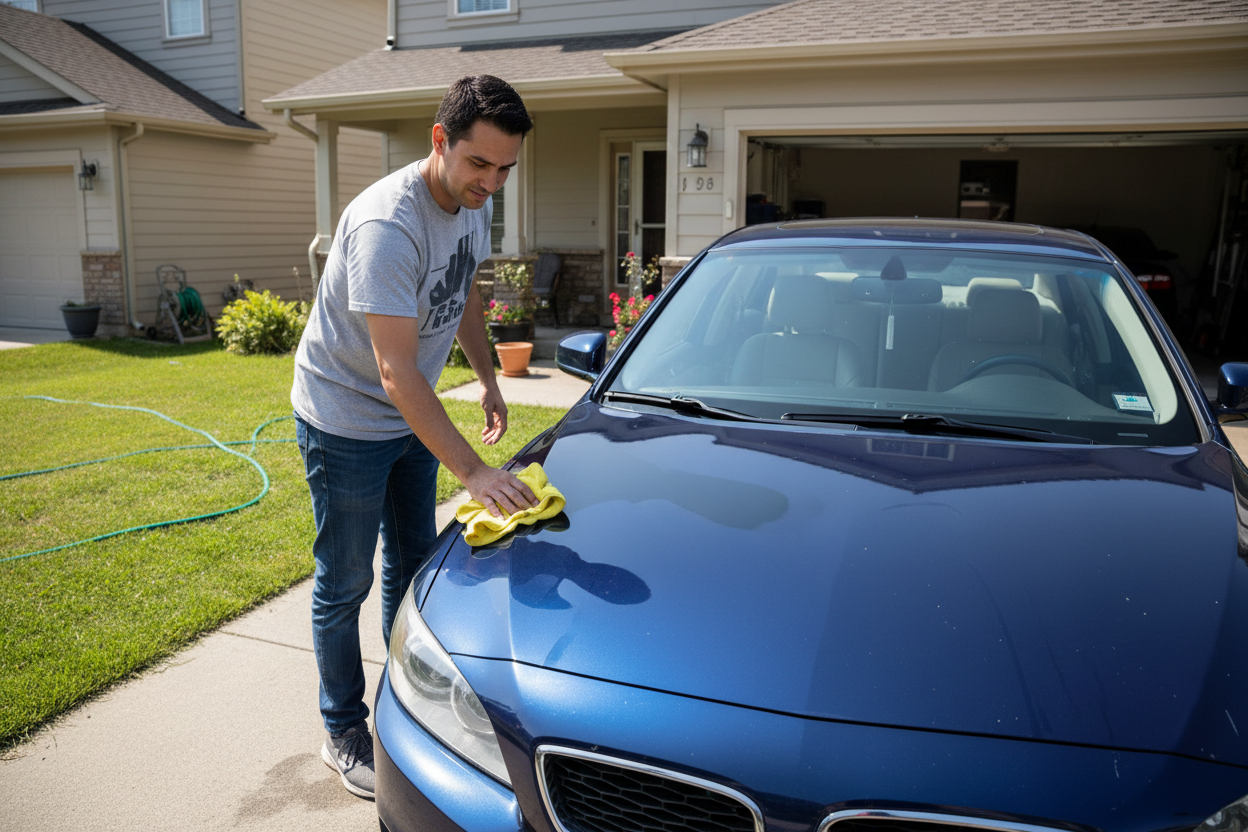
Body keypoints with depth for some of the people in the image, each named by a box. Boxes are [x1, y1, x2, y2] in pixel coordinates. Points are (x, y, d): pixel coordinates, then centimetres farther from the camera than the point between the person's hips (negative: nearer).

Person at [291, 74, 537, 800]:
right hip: (347, 420, -8)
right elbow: (396, 371, -36)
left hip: (413, 417, 8)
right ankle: (345, 733, 26)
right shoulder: (387, 225, -32)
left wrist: (488, 375, 12)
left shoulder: (474, 203, -5)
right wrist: (474, 473, -39)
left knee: (413, 568, 18)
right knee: (345, 585, 7)